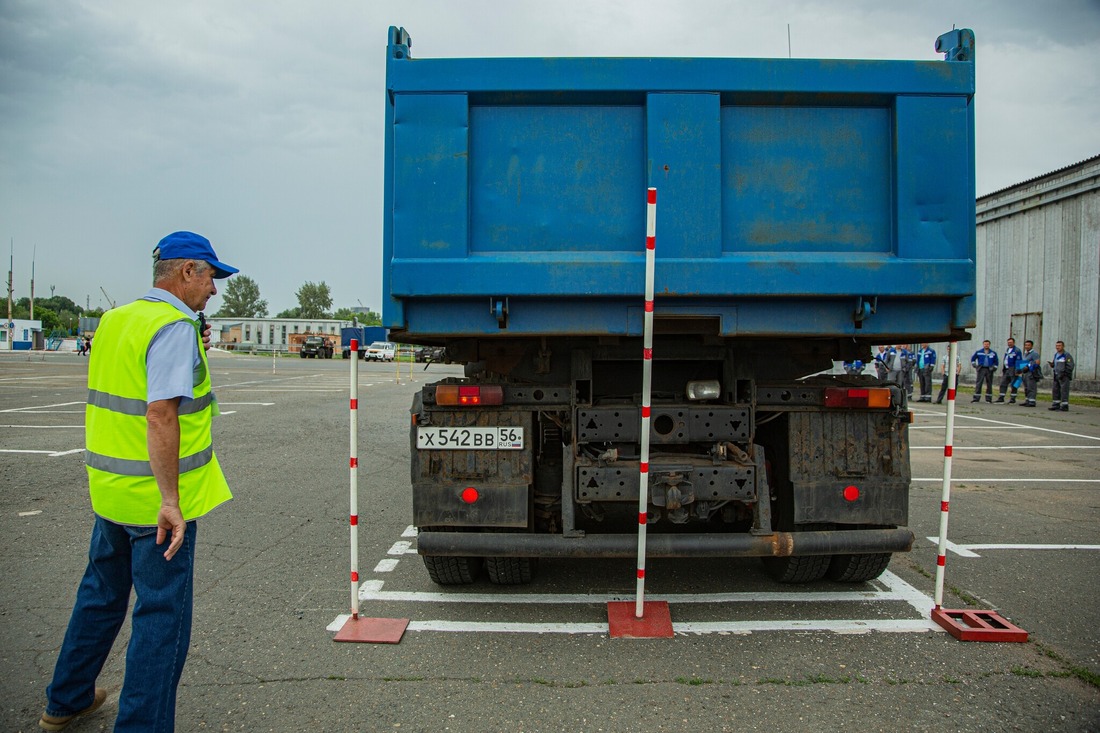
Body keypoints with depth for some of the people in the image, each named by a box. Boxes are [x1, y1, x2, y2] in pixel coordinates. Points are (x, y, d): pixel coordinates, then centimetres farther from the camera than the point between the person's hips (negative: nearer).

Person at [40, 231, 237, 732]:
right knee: (162, 615, 1)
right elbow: (161, 414, -27)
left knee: (100, 595, 25)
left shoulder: (115, 320, 10)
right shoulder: (175, 326, -18)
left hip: (110, 488, 9)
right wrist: (170, 500, -27)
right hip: (157, 498, -9)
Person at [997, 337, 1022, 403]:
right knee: (1003, 384, 6)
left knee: (1013, 385, 0)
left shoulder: (1017, 351, -10)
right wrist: (1003, 369, 19)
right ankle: (1001, 398, 8)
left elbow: (1018, 361, -15)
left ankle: (1013, 399, 6)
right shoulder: (1007, 350, 16)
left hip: (1012, 370, -8)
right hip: (1006, 369, 8)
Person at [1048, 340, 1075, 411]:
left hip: (1064, 376, -8)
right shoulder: (1056, 355, 17)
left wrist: (1063, 373, -19)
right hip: (1056, 376, 8)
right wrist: (1052, 364, 4)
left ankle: (1064, 406, -7)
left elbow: (1070, 366, -12)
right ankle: (1056, 405, 14)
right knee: (1055, 390, 8)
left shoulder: (1067, 355, -7)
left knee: (1064, 391, -8)